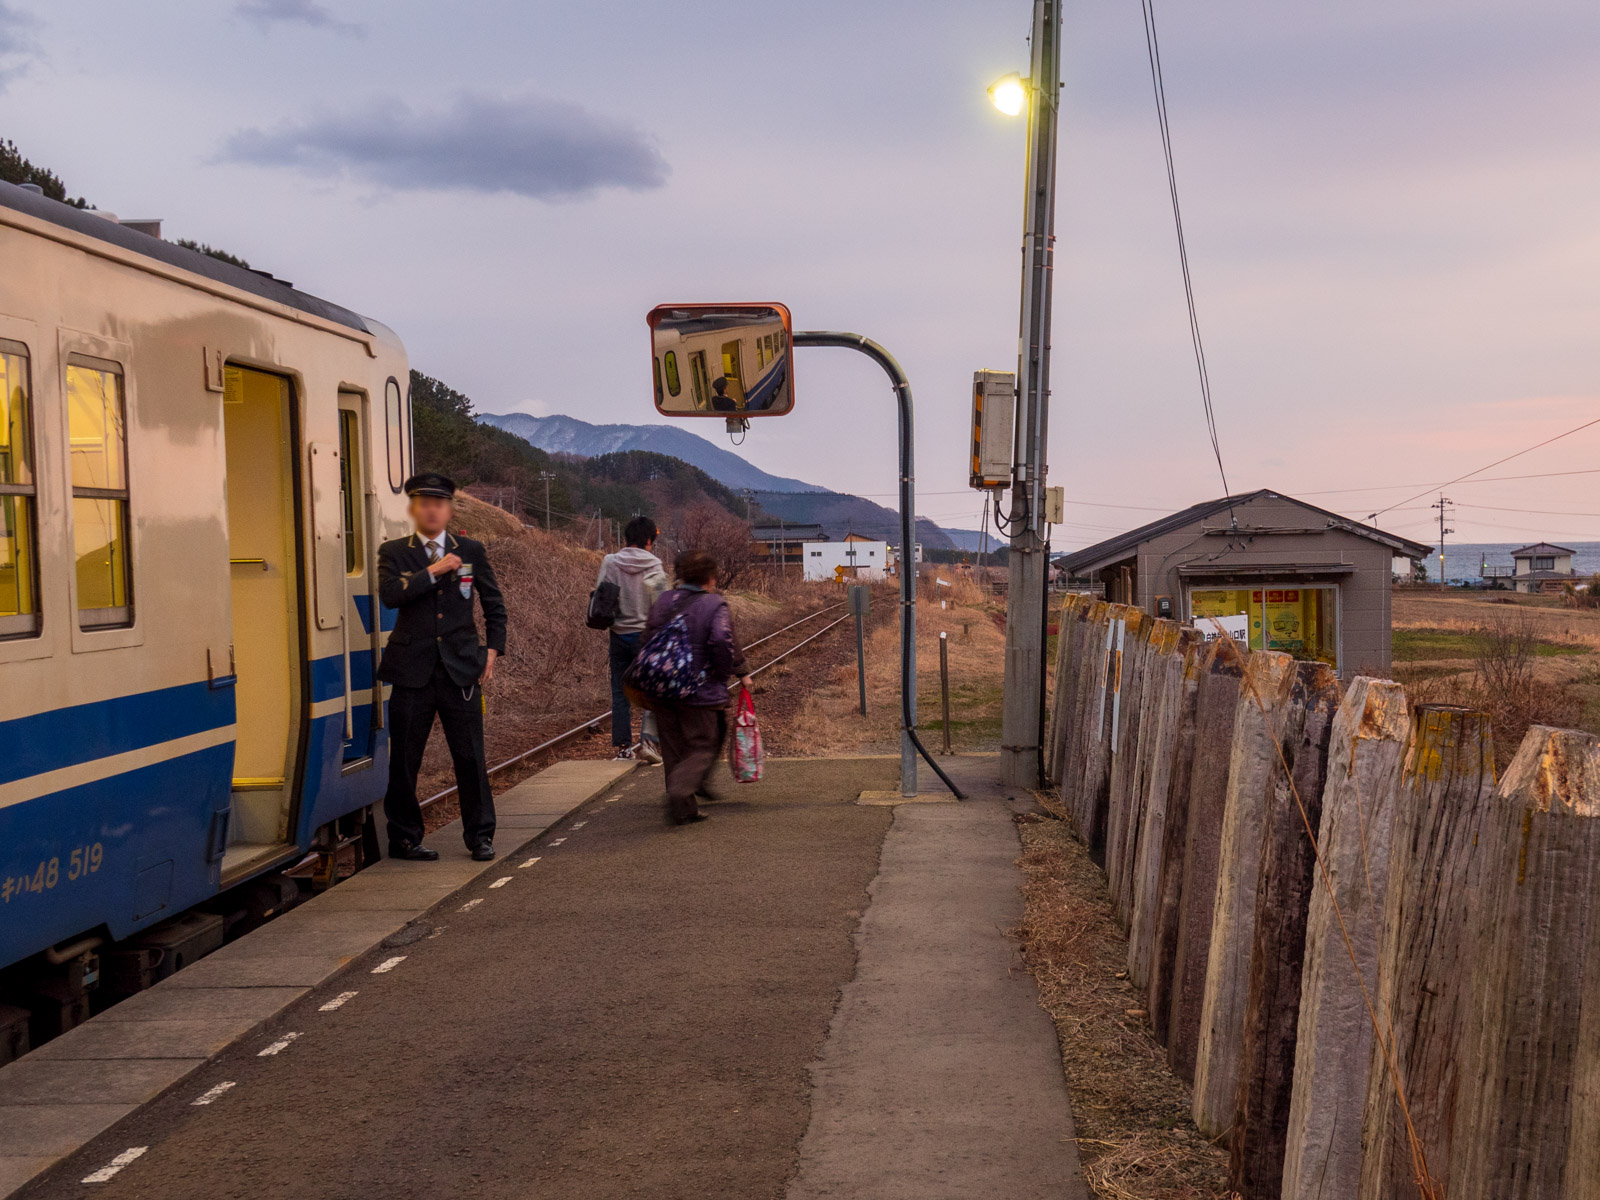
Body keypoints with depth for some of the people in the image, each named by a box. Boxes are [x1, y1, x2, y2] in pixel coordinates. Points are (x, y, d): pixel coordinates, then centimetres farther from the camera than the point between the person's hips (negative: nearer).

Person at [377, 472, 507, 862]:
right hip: (413, 671, -1)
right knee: (405, 759, 3)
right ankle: (404, 837, 16)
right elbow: (389, 595, -14)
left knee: (470, 756, 1)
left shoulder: (471, 551, 10)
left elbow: (494, 605, 17)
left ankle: (480, 836, 13)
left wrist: (493, 650, 7)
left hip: (461, 669, 1)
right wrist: (433, 571, -16)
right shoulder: (395, 552, 5)